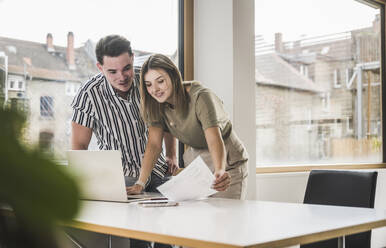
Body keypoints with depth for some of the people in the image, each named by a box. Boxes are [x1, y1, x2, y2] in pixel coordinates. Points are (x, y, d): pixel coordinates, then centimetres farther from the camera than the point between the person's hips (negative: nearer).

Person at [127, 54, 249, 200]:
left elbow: (214, 139, -40)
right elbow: (154, 144, -13)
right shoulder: (157, 105, -10)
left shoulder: (200, 97, -28)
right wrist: (140, 184, -24)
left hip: (228, 165, -5)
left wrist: (220, 172, -59)